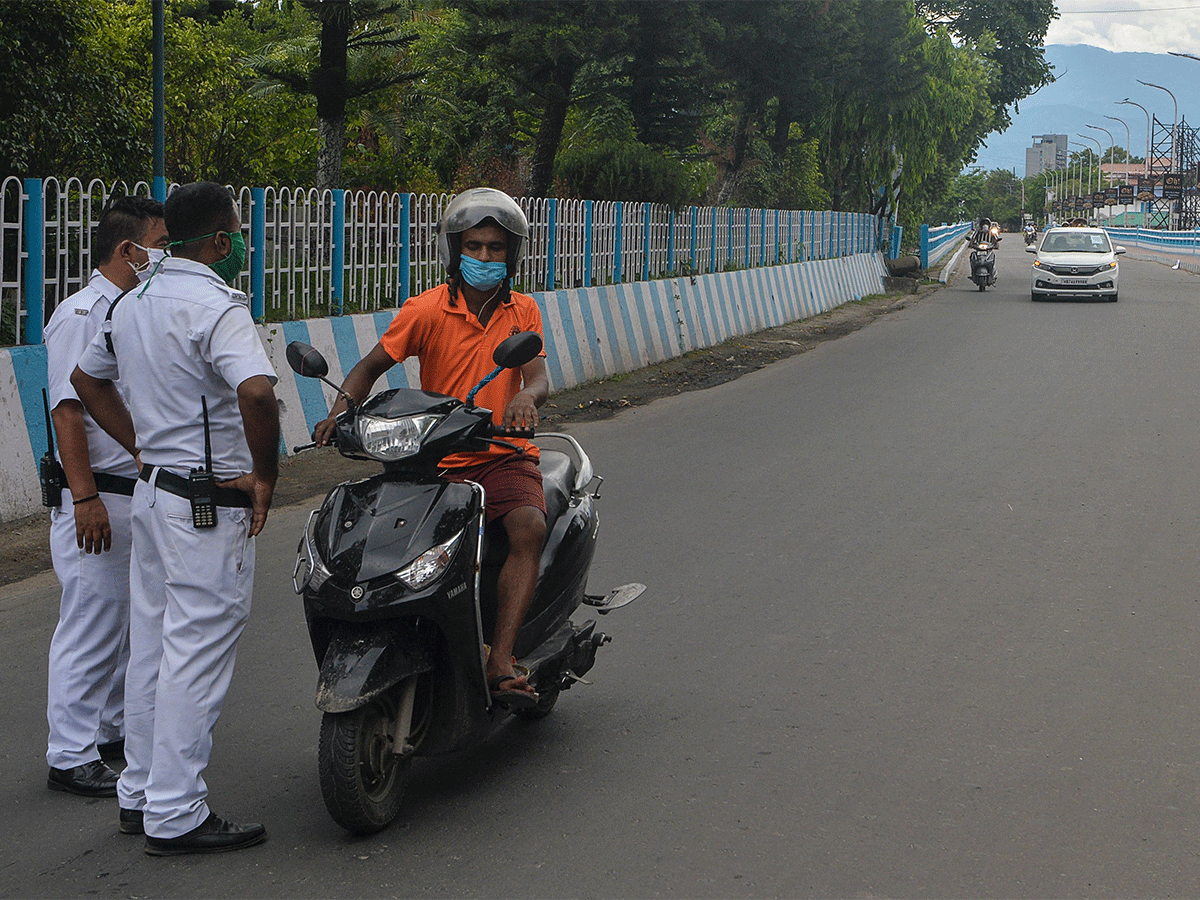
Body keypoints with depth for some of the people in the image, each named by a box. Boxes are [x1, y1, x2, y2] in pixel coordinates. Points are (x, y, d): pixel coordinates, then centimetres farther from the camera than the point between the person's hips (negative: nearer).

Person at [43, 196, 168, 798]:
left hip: (142, 494, 9)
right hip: (100, 500, -9)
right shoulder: (80, 314, -13)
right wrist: (85, 498, -24)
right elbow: (67, 410, -19)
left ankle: (113, 730, 28)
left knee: (129, 622, 16)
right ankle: (72, 757, 0)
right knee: (91, 627, -5)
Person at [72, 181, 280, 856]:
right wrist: (266, 477, -20)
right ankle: (176, 816, 1)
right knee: (197, 655, -4)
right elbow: (257, 393, -34)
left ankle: (141, 793, 25)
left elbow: (87, 377, 24)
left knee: (153, 646, 16)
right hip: (211, 504, -9)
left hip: (154, 492, 9)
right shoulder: (216, 307, -18)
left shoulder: (134, 303, 10)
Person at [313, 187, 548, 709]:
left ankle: (500, 663, -34)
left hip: (504, 455, 0)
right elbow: (372, 365, 3)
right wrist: (341, 410, -17)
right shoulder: (427, 310, 1)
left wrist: (526, 396, -30)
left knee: (530, 527, -30)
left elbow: (538, 376, -5)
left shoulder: (522, 311, 8)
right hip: (437, 460, 0)